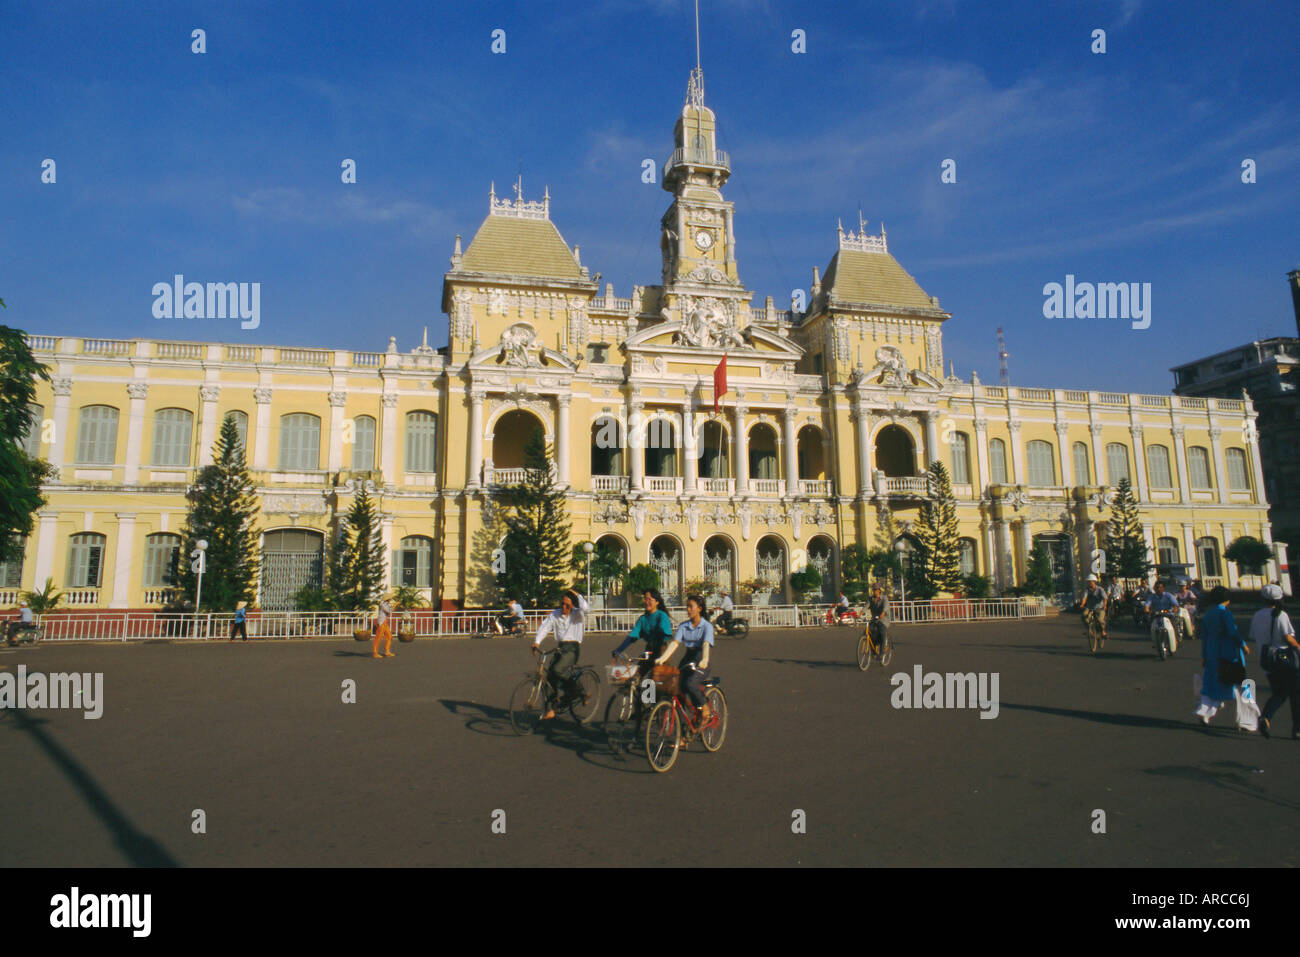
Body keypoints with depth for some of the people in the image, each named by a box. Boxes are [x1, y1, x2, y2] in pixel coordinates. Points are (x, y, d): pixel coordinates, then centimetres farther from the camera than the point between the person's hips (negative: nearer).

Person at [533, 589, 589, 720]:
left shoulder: (577, 614, 0)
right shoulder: (554, 615, 9)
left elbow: (586, 608, -22)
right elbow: (544, 627, 0)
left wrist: (577, 595, -15)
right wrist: (537, 642, -15)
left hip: (572, 648, -5)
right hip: (560, 648, 5)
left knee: (557, 670, -26)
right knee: (550, 676, -2)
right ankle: (550, 709, 6)